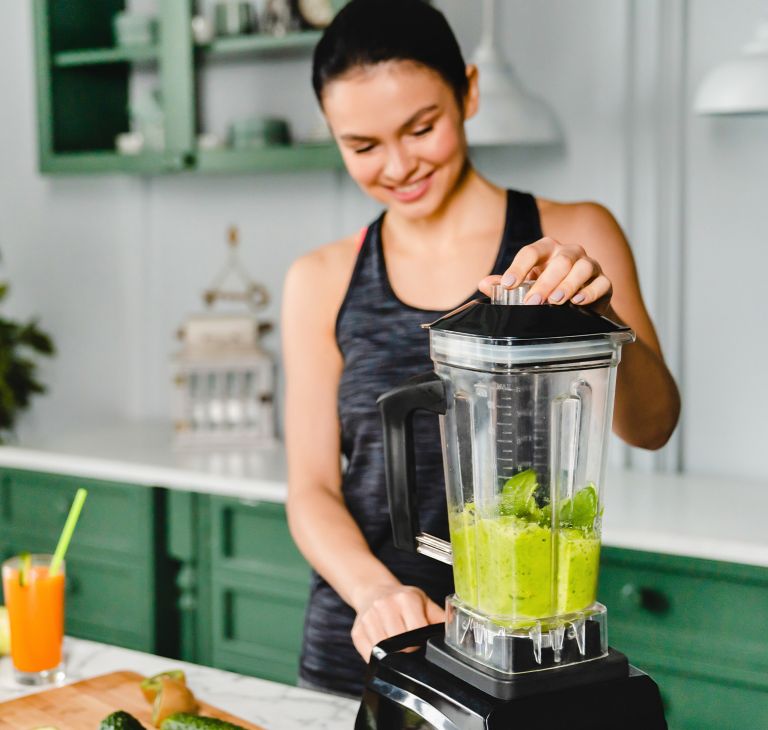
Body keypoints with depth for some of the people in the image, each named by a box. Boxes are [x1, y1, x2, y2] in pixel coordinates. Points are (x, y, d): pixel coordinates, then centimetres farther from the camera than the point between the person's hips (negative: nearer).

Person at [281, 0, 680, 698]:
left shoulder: (575, 236, -4)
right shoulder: (322, 282, 0)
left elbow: (650, 426, -15)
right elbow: (314, 489, -1)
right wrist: (375, 590, -20)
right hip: (358, 644, 2)